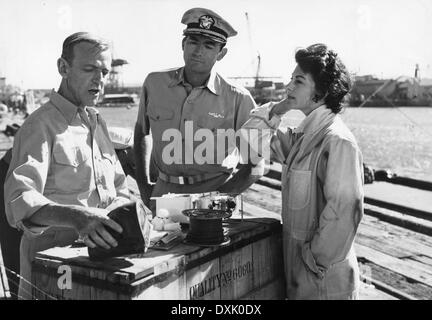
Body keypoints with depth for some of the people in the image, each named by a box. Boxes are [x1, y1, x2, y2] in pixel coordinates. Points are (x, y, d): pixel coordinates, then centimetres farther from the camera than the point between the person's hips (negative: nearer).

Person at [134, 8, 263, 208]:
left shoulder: (238, 100, -8)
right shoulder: (154, 84, 0)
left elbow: (254, 165, -2)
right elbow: (142, 132, 17)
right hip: (164, 192, 2)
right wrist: (144, 185, 11)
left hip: (214, 192, -2)